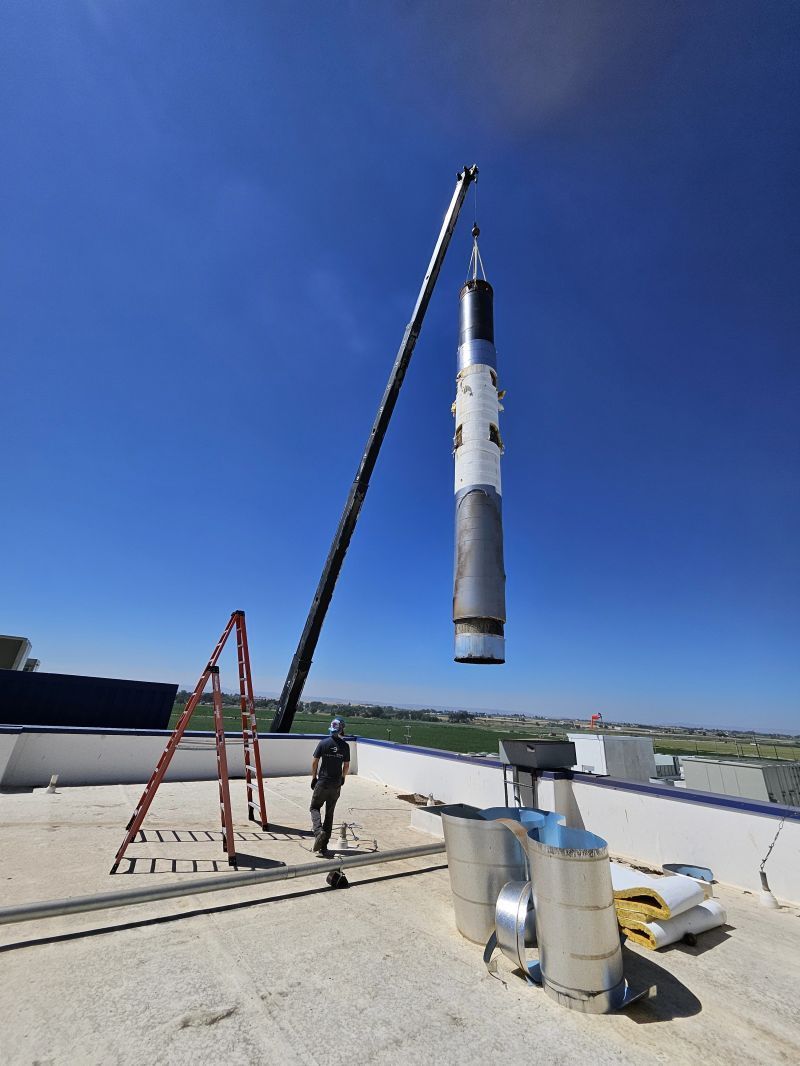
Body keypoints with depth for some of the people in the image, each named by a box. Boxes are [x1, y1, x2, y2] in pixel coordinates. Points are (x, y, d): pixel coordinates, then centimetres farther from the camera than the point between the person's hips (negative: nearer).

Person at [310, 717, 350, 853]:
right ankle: (324, 845, 18)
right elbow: (346, 766, 2)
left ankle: (319, 831, -9)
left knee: (314, 807, 14)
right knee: (330, 813, 14)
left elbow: (314, 762, -6)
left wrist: (314, 778, 8)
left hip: (322, 783, -2)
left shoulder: (323, 743, -10)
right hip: (336, 784, 2)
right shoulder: (345, 746, -5)